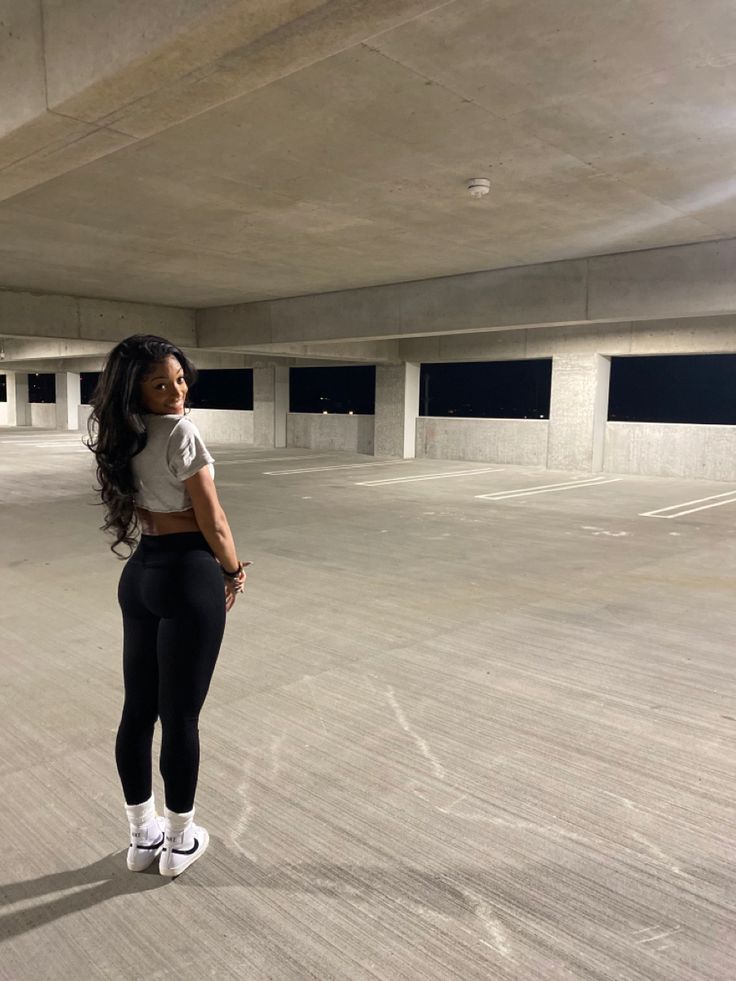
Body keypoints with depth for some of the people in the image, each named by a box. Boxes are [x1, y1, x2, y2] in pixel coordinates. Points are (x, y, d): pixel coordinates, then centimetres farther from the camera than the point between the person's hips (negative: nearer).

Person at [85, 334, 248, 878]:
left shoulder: (124, 435, 8)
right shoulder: (180, 431, -16)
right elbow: (212, 522, -14)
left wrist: (218, 565, 13)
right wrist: (233, 571, 4)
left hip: (139, 572, 8)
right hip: (188, 576, -8)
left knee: (138, 710, 15)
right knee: (181, 716, 6)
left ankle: (143, 836, 33)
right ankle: (180, 842, 24)